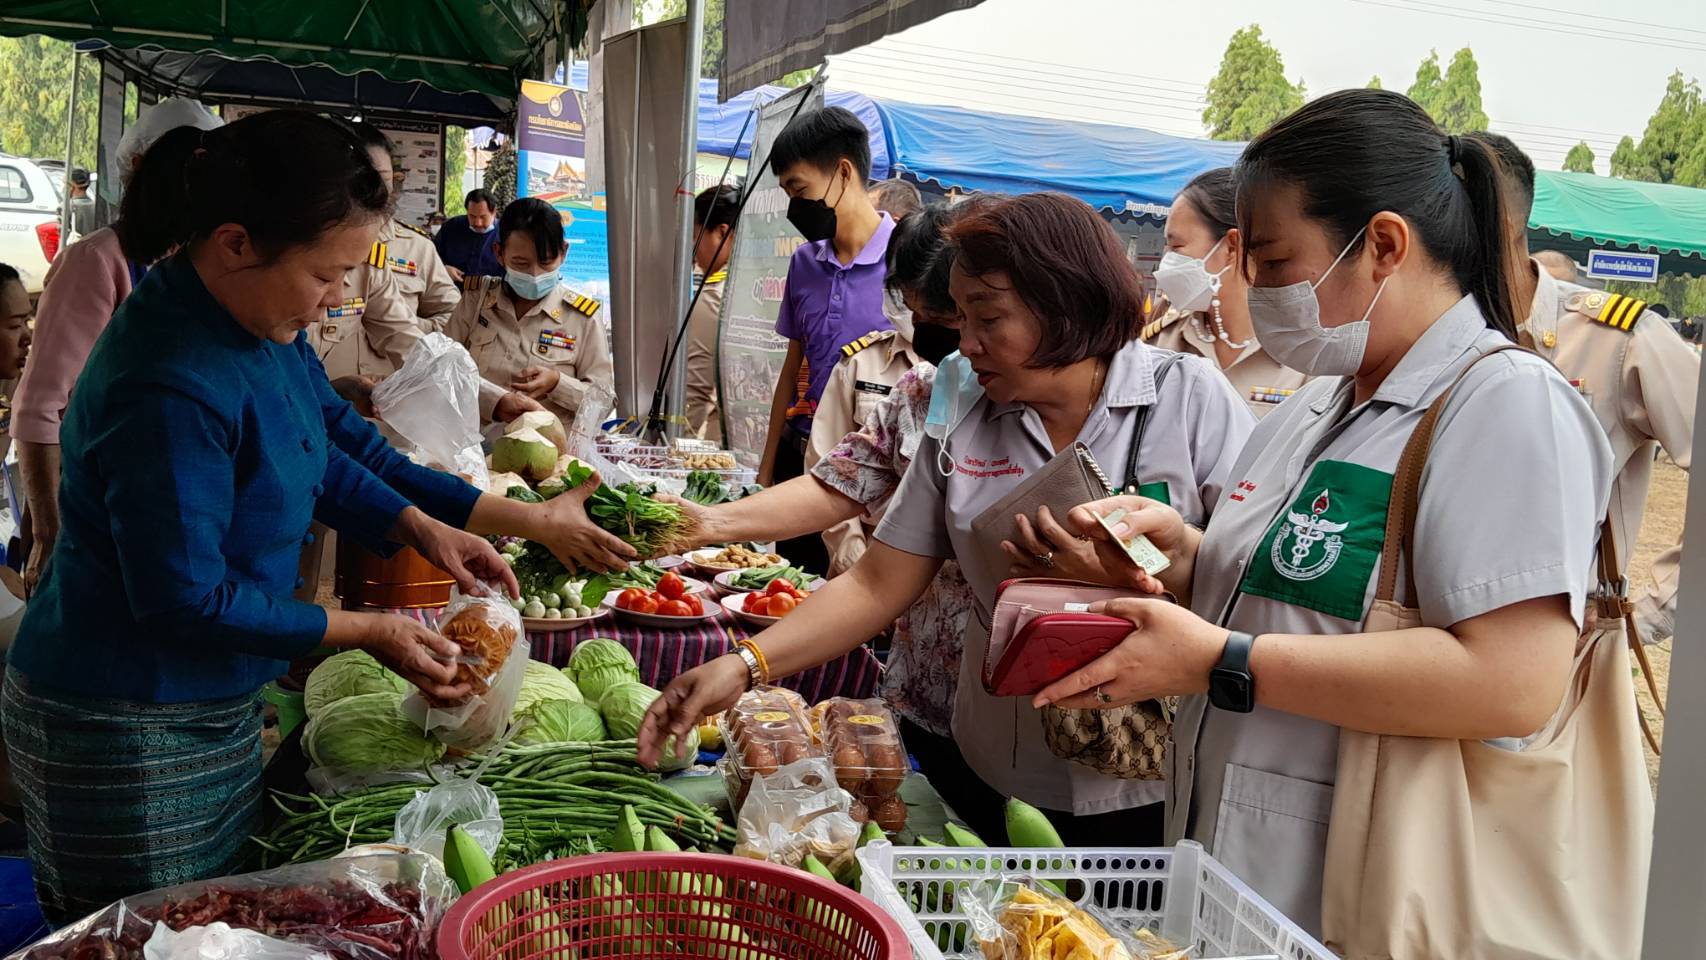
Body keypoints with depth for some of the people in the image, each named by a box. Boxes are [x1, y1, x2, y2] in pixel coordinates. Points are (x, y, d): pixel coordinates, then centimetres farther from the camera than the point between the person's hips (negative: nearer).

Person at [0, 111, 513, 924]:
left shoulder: (259, 326, -1)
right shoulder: (170, 387, -30)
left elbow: (315, 457, 15)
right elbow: (186, 598, -25)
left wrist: (422, 530, 3)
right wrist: (365, 631, -18)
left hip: (211, 705, 9)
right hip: (125, 729, -9)